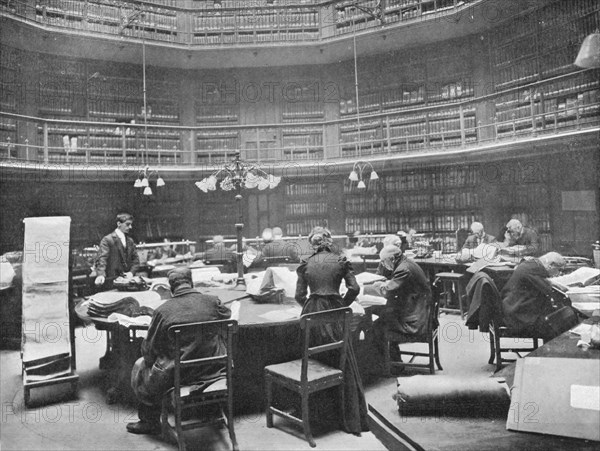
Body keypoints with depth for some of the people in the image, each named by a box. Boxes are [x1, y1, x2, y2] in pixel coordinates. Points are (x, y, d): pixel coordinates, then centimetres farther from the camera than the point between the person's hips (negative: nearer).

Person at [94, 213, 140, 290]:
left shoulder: (130, 241, 16)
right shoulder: (107, 240, -4)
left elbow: (135, 260, 15)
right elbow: (101, 259, -16)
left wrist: (131, 272, -4)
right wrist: (101, 275, -32)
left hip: (127, 281, 5)